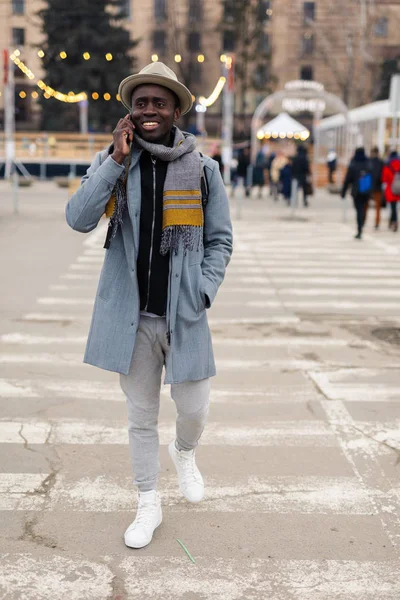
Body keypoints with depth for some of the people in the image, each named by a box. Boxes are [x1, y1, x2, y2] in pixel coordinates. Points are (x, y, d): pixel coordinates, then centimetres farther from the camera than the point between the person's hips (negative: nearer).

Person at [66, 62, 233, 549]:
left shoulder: (202, 168, -2)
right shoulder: (112, 162, -1)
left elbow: (220, 239, 4)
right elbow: (79, 219, -14)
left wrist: (202, 292, -8)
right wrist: (116, 160, -18)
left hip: (183, 315, 0)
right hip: (131, 315, 1)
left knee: (193, 409, 6)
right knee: (140, 417, 12)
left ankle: (184, 453, 43)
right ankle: (148, 506, 30)